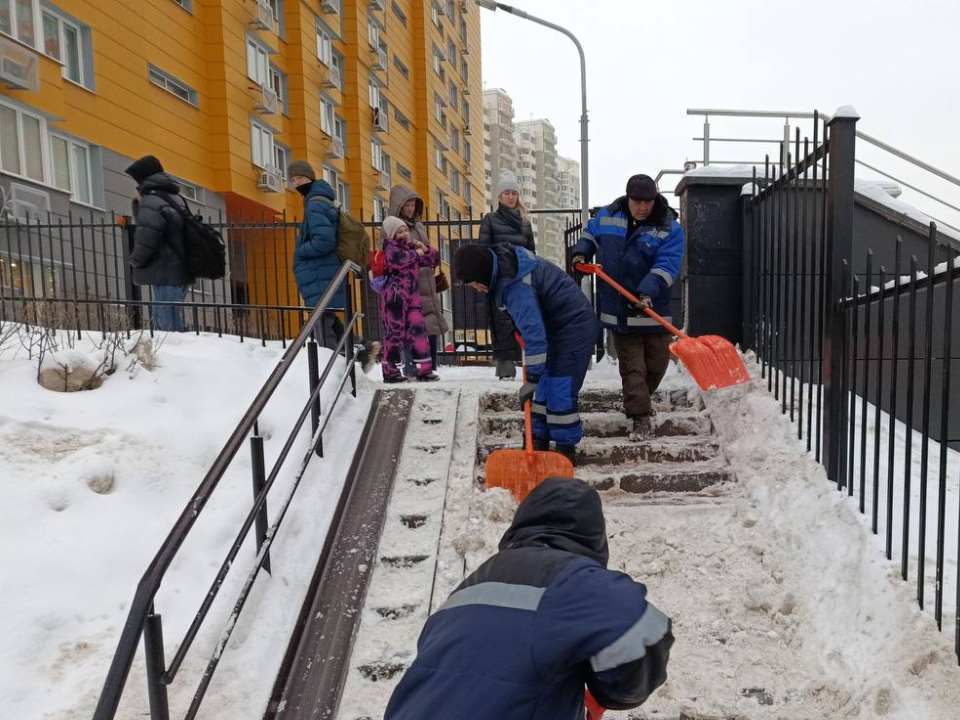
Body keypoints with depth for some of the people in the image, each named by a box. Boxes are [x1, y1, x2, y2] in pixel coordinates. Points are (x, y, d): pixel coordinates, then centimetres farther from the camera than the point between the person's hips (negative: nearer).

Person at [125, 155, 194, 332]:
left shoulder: (151, 203, -13)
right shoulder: (173, 198, 17)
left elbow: (145, 240, -20)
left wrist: (134, 261, -1)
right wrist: (138, 202, 11)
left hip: (165, 275, -10)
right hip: (179, 271, 10)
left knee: (170, 327, -9)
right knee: (160, 321, 18)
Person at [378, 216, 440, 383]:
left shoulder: (411, 246, 19)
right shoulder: (390, 247, -2)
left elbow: (434, 260, 23)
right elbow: (398, 259, -27)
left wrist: (424, 248, 4)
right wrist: (416, 253, -10)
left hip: (412, 296, 7)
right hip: (394, 296, -7)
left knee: (418, 329, 2)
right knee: (395, 332, -4)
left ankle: (424, 369, 6)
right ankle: (390, 371, 5)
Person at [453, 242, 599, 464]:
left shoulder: (516, 287, -31)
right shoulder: (503, 256, -1)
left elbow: (534, 333, -34)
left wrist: (532, 378, -30)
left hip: (575, 326, -10)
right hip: (557, 327, 10)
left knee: (561, 391, -11)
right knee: (544, 386, 12)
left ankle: (567, 449, 1)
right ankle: (539, 441, 20)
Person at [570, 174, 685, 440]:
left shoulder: (669, 229, -8)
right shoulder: (607, 217, 1)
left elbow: (666, 266, -20)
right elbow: (590, 235, 22)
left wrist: (647, 293, -34)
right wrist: (580, 253, 3)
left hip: (653, 308, 0)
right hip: (619, 309, 0)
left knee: (657, 361, 12)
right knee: (632, 366, 0)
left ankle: (639, 400, 38)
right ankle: (641, 418, 4)